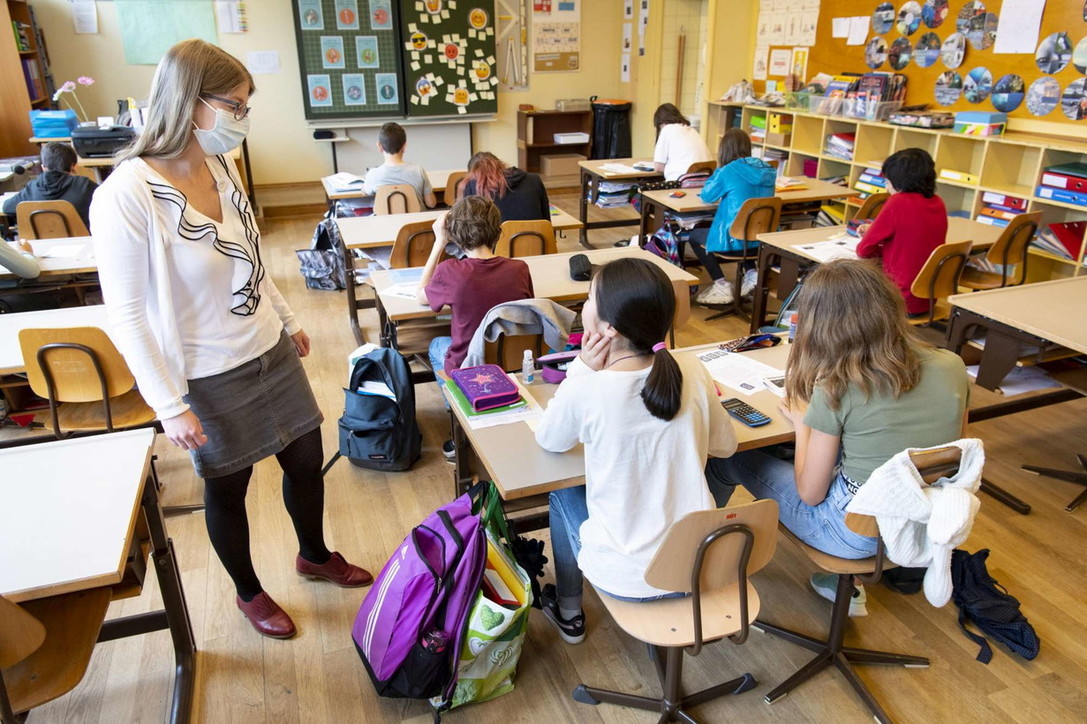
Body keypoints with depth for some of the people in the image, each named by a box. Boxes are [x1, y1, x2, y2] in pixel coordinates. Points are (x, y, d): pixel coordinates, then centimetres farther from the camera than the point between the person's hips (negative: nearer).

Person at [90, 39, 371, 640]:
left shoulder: (221, 166, -2)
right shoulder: (126, 196, -23)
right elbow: (126, 316, -18)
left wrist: (287, 321, 18)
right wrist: (170, 406, -17)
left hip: (271, 353, 7)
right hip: (210, 379, -6)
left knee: (306, 458, 18)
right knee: (227, 487, 14)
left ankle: (314, 555, 46)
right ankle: (249, 592, 41)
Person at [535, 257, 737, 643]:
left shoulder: (586, 390, -24)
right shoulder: (693, 372, -12)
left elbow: (548, 439, -2)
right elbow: (725, 444, 5)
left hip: (626, 579, -3)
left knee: (564, 493, 23)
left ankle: (568, 613, 38)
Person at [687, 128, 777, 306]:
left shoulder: (729, 171, -14)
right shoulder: (767, 170, 4)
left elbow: (707, 196, 0)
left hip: (736, 239, -7)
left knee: (695, 236, 18)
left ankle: (721, 286, 9)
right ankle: (751, 273, 21)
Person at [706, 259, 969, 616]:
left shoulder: (836, 390, -23)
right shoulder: (951, 367, -8)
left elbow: (810, 493, -13)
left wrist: (801, 421, 2)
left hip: (859, 533, -5)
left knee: (728, 456, 10)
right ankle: (840, 581, 26)